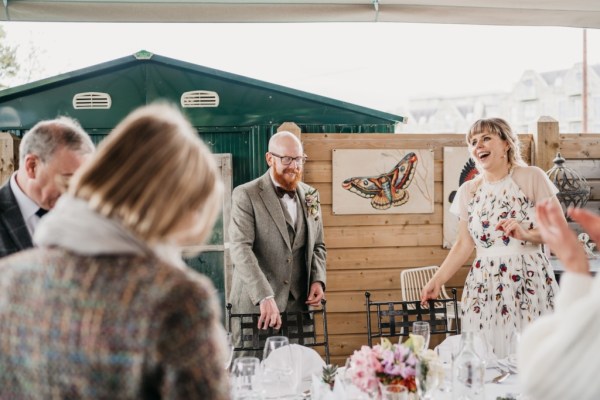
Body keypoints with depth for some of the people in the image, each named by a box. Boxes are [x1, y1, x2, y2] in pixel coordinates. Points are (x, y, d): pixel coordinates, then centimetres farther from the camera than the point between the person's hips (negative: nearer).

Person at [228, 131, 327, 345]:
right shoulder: (246, 195, -6)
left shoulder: (310, 195, 12)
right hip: (254, 306, -4)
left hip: (298, 306, 4)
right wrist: (265, 297, -27)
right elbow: (240, 248, -17)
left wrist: (317, 279, 0)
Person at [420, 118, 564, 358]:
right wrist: (437, 280, 5)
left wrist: (526, 234, -19)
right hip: (484, 286, 3)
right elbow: (464, 245, 12)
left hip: (529, 283, -3)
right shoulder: (468, 191, 10)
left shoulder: (532, 178, -1)